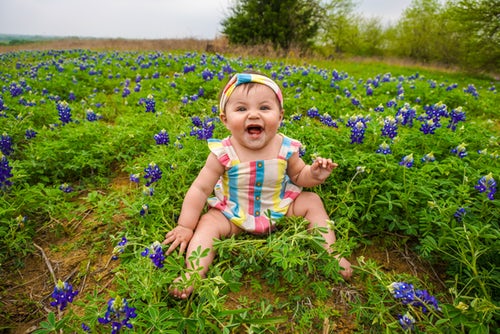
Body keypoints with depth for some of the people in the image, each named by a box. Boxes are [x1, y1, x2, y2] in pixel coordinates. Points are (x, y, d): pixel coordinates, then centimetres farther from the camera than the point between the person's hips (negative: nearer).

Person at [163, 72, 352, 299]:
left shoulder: (286, 148, -16)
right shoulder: (223, 153, -23)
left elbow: (298, 175, 3)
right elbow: (200, 189, -17)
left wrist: (313, 174, -21)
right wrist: (185, 227, -17)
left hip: (279, 208, 2)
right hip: (234, 215, -1)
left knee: (312, 201, -7)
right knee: (208, 223, -22)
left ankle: (329, 251, 2)